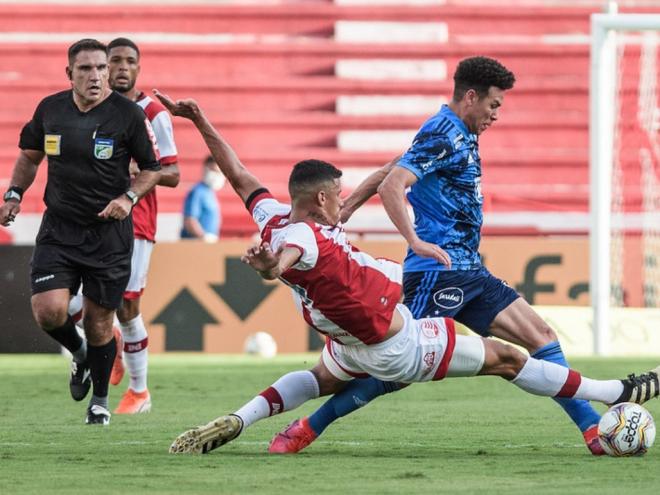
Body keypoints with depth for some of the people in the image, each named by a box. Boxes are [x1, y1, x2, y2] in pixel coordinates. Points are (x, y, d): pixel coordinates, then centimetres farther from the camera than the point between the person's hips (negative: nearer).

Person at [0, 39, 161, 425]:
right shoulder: (50, 110, 2)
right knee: (49, 311, -14)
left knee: (99, 321, 2)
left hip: (109, 231, -2)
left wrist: (128, 197, -15)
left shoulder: (128, 114, -7)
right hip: (58, 228, 2)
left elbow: (153, 169, 1)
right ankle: (79, 353, 21)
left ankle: (100, 401, 24)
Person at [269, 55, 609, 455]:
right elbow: (391, 187, -25)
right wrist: (417, 242, -33)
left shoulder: (462, 136, 17)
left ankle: (593, 427, 3)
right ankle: (307, 429, -2)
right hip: (438, 272, -10)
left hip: (469, 272, 10)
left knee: (541, 336, 3)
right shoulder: (442, 134, -12)